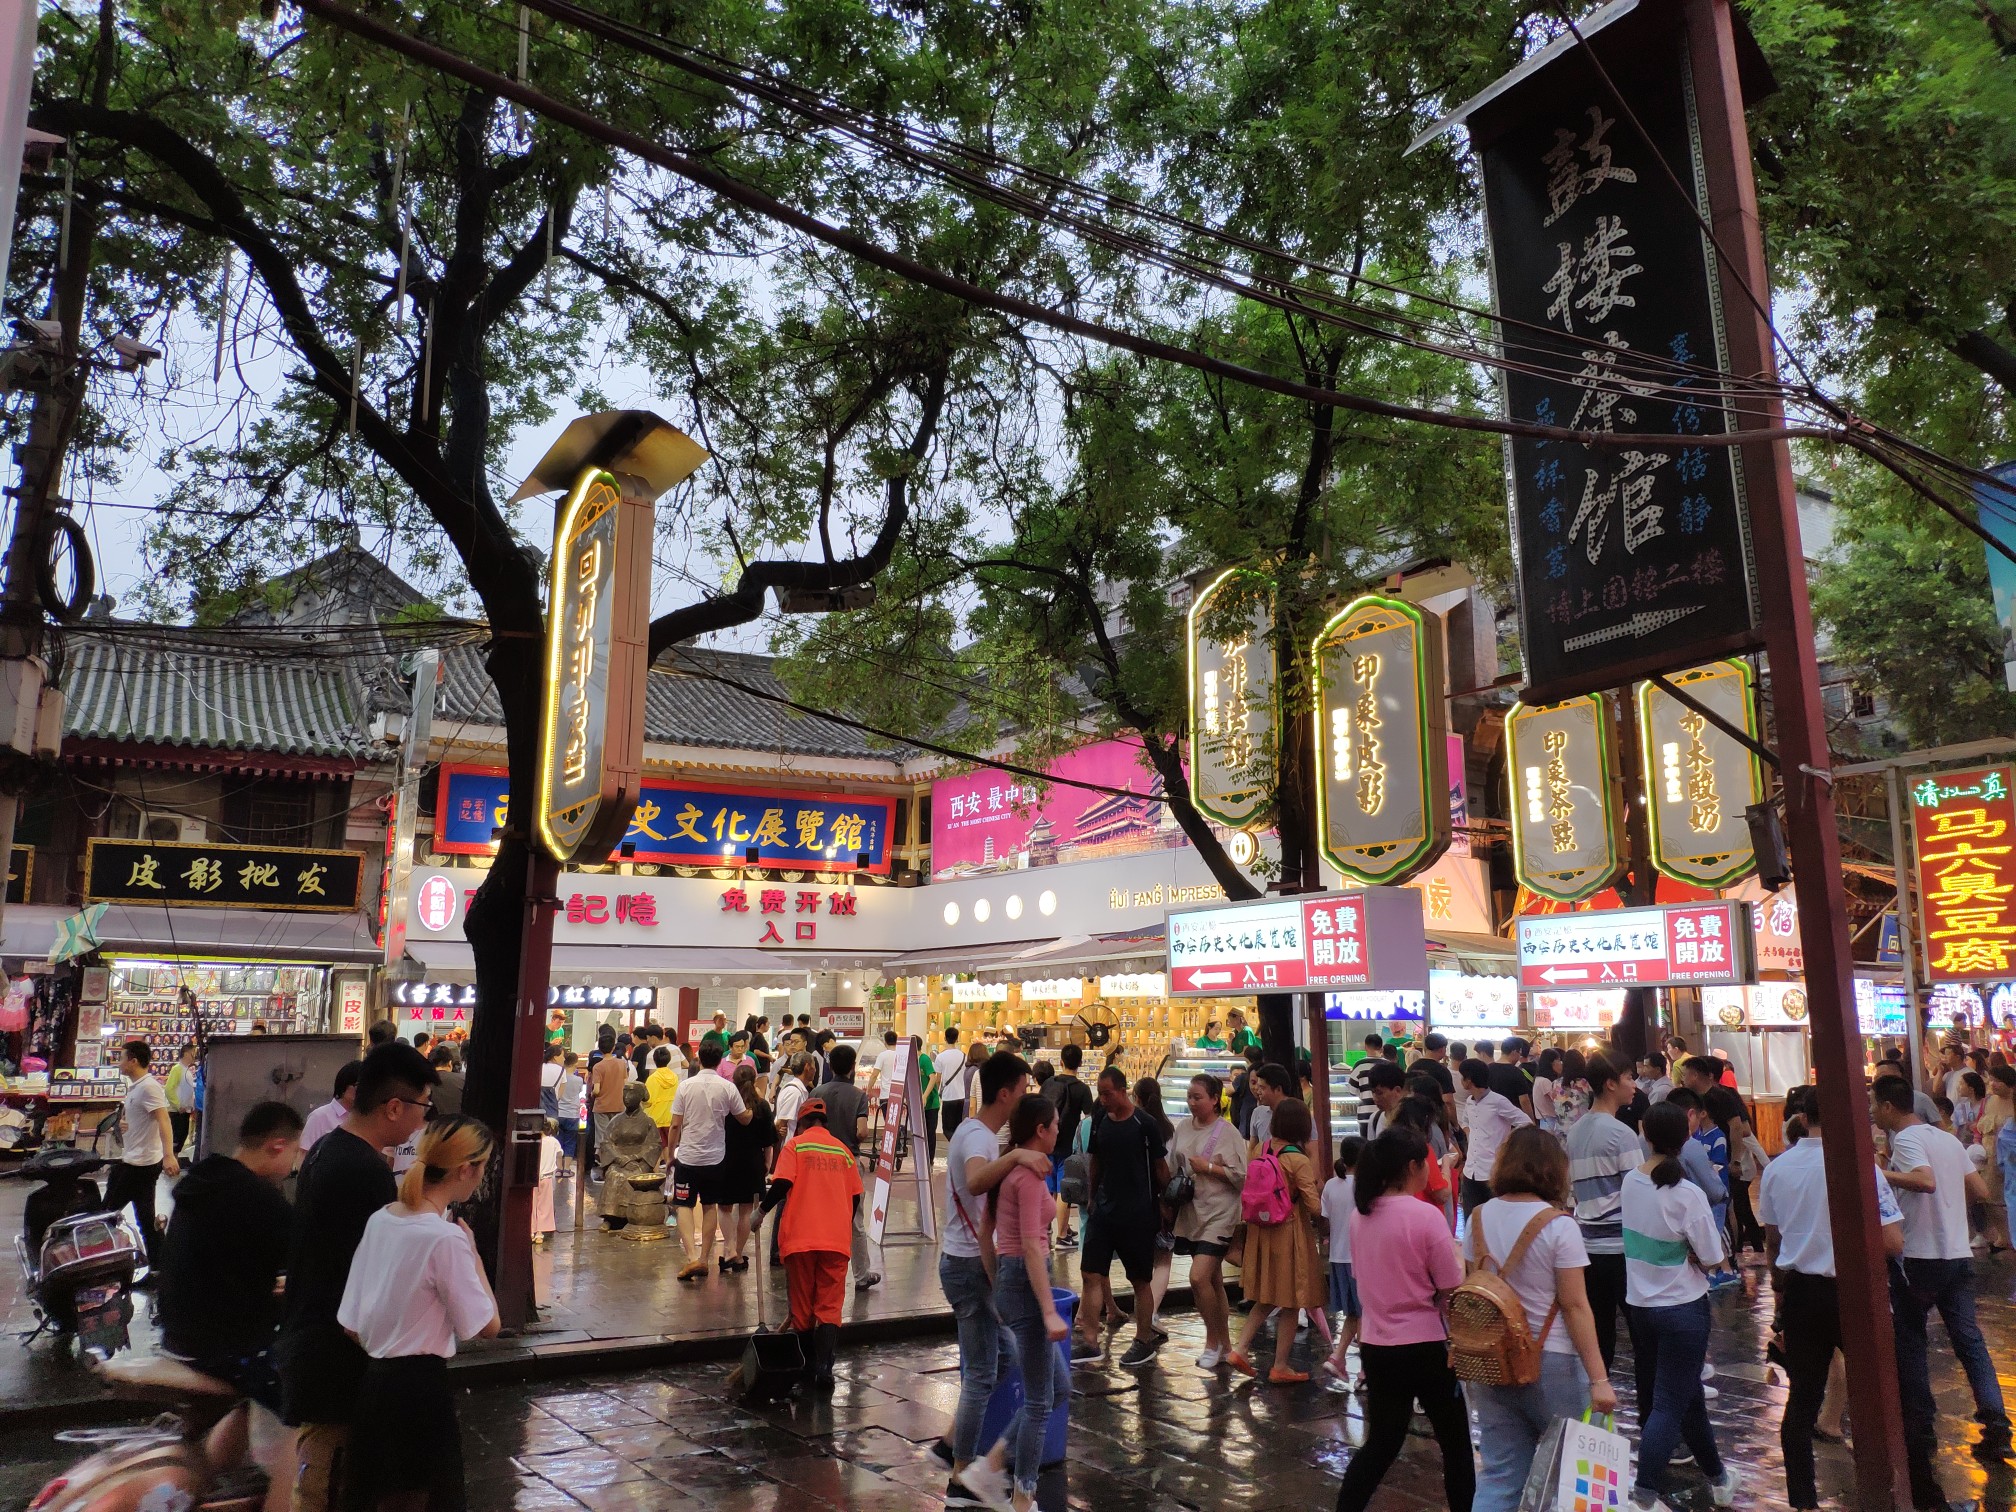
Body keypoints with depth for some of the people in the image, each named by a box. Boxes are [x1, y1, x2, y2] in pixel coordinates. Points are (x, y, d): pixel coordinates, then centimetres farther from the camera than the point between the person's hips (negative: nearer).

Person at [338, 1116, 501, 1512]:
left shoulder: (379, 1219, 1)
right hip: (420, 1386, -8)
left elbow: (351, 1325, 7)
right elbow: (488, 1326, -14)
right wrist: (473, 1253, -7)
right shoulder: (447, 1237, -21)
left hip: (376, 1380, 8)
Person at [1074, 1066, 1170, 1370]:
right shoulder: (1100, 1120, 3)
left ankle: (1144, 1341, 22)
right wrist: (1091, 1198, 14)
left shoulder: (1144, 1124, -12)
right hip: (1104, 1209, 5)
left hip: (1137, 1213, -5)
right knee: (1091, 1274, 2)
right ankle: (1090, 1342, 9)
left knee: (1141, 1280, 8)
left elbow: (1160, 1166, -6)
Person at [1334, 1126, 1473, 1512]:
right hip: (1423, 1347, -5)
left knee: (1381, 1443, 16)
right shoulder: (1425, 1215, -17)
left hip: (1374, 1345, 6)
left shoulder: (1359, 1214, 2)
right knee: (1455, 1441, 14)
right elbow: (1452, 1291, -11)